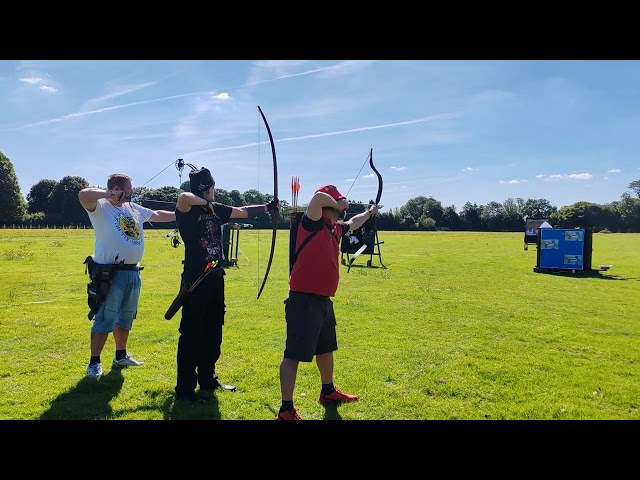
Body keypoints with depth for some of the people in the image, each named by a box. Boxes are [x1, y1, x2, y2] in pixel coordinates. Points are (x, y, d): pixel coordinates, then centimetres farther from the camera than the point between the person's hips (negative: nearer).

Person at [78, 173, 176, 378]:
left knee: (125, 318, 18)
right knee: (105, 319, -4)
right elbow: (83, 194, -28)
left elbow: (157, 215, 28)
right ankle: (94, 363, 7)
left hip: (133, 272, 8)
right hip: (110, 273, -8)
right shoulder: (101, 206, -8)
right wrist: (109, 194, -19)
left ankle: (121, 356, 33)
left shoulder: (134, 208, 15)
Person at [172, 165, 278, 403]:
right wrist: (205, 202, -19)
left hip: (215, 279, 8)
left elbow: (243, 211, 23)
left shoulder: (216, 209, 10)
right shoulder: (188, 210, -13)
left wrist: (267, 207, 30)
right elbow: (184, 197, -37)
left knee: (213, 333, 16)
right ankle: (184, 388, 12)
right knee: (191, 335, 0)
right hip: (195, 280, -8)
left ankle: (208, 379, 31)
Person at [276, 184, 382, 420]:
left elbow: (353, 223, 33)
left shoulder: (335, 229, 11)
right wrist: (338, 206, -12)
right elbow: (319, 197, -30)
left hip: (323, 300, 10)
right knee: (294, 354, -3)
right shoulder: (312, 224, -13)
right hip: (304, 300, -10)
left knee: (326, 348, 25)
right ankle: (286, 409, 6)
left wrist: (369, 212, 47)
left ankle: (328, 391, 46)